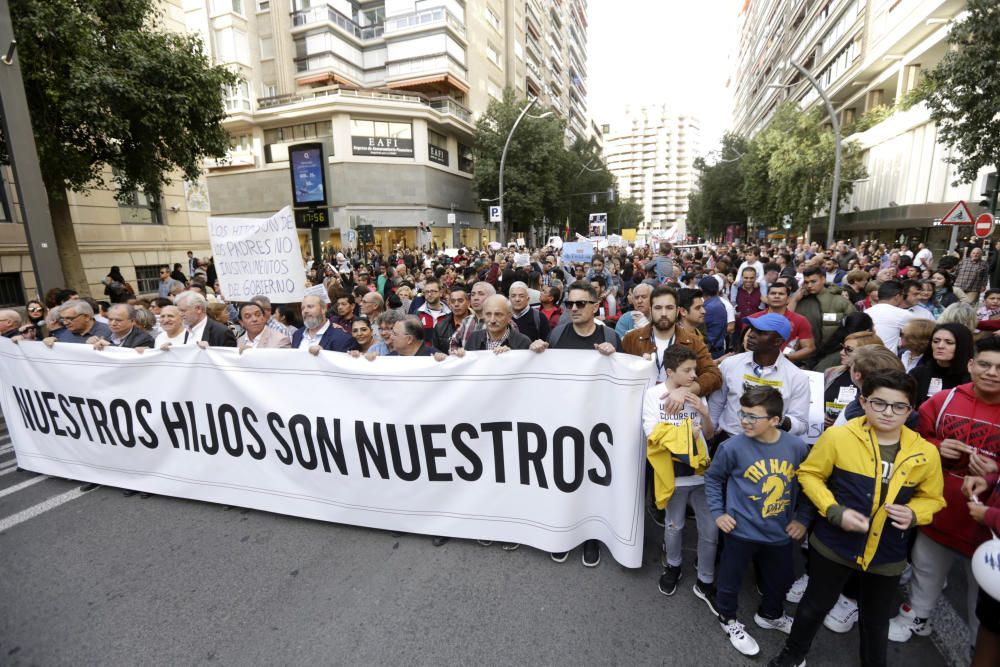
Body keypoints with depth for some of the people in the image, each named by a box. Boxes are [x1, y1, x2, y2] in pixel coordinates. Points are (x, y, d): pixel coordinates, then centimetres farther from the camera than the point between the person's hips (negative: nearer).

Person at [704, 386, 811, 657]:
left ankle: (770, 615, 55)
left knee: (780, 580, 25)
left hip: (780, 532, 3)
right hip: (742, 530, -3)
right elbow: (713, 478, -4)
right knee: (730, 578, 14)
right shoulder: (733, 447, -21)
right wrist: (717, 512, -6)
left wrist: (802, 518, 3)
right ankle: (728, 620, 43)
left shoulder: (797, 447, -13)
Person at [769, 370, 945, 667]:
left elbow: (932, 498, 6)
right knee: (815, 606, 17)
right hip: (834, 545, -2)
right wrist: (835, 511, -19)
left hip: (887, 555, 2)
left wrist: (913, 514, -15)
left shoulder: (926, 453, -8)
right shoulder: (837, 437, -18)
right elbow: (809, 475, -7)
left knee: (876, 620, 23)